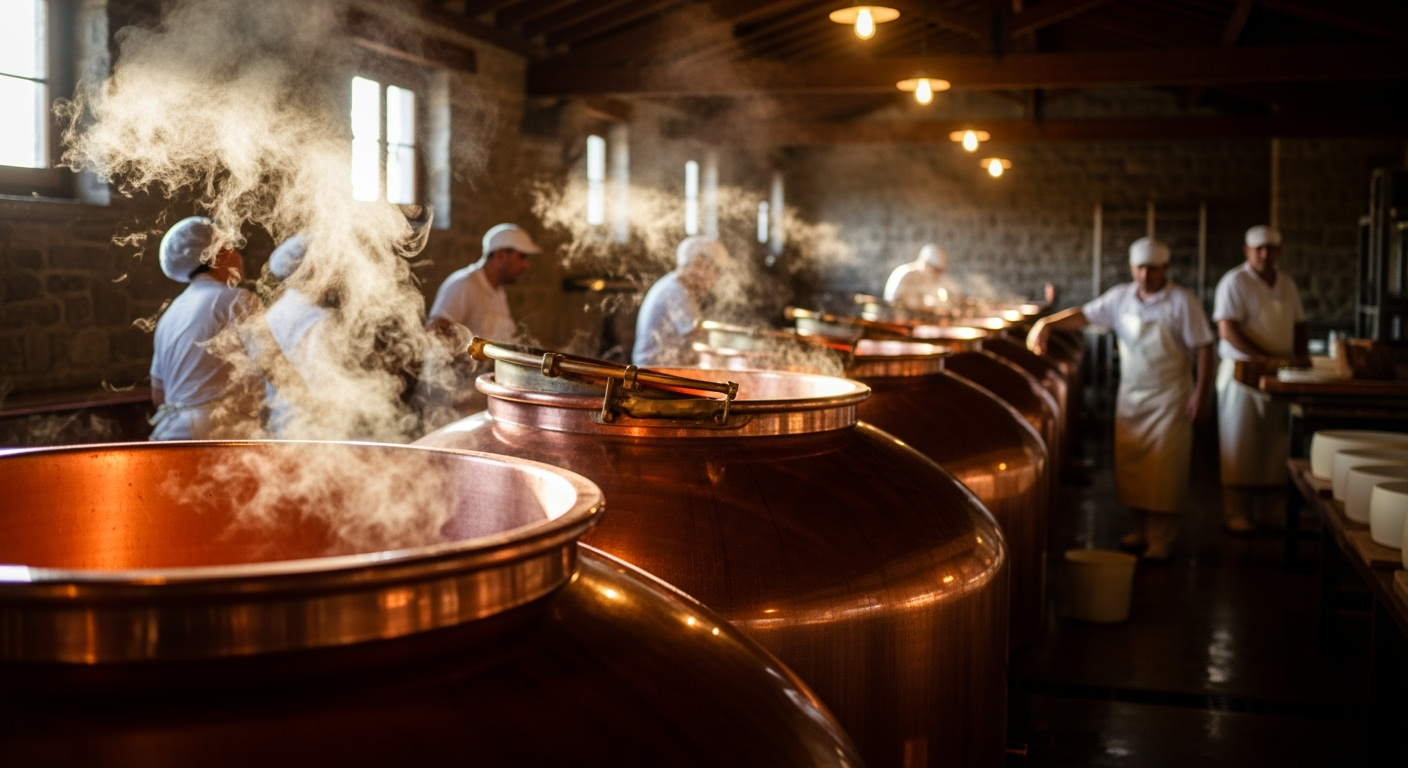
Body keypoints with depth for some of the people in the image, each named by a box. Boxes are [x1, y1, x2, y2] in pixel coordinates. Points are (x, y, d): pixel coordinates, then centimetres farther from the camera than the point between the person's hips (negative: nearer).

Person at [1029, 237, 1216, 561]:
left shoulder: (1182, 301, -10)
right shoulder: (1120, 297, 3)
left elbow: (1203, 349, -10)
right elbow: (1085, 315, 3)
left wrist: (1202, 393, -16)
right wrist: (1047, 322, -14)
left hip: (1169, 397, -5)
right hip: (1131, 394, 5)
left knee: (1163, 470, -6)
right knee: (1130, 467, 9)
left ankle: (1160, 540, -1)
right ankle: (1144, 527, 24)